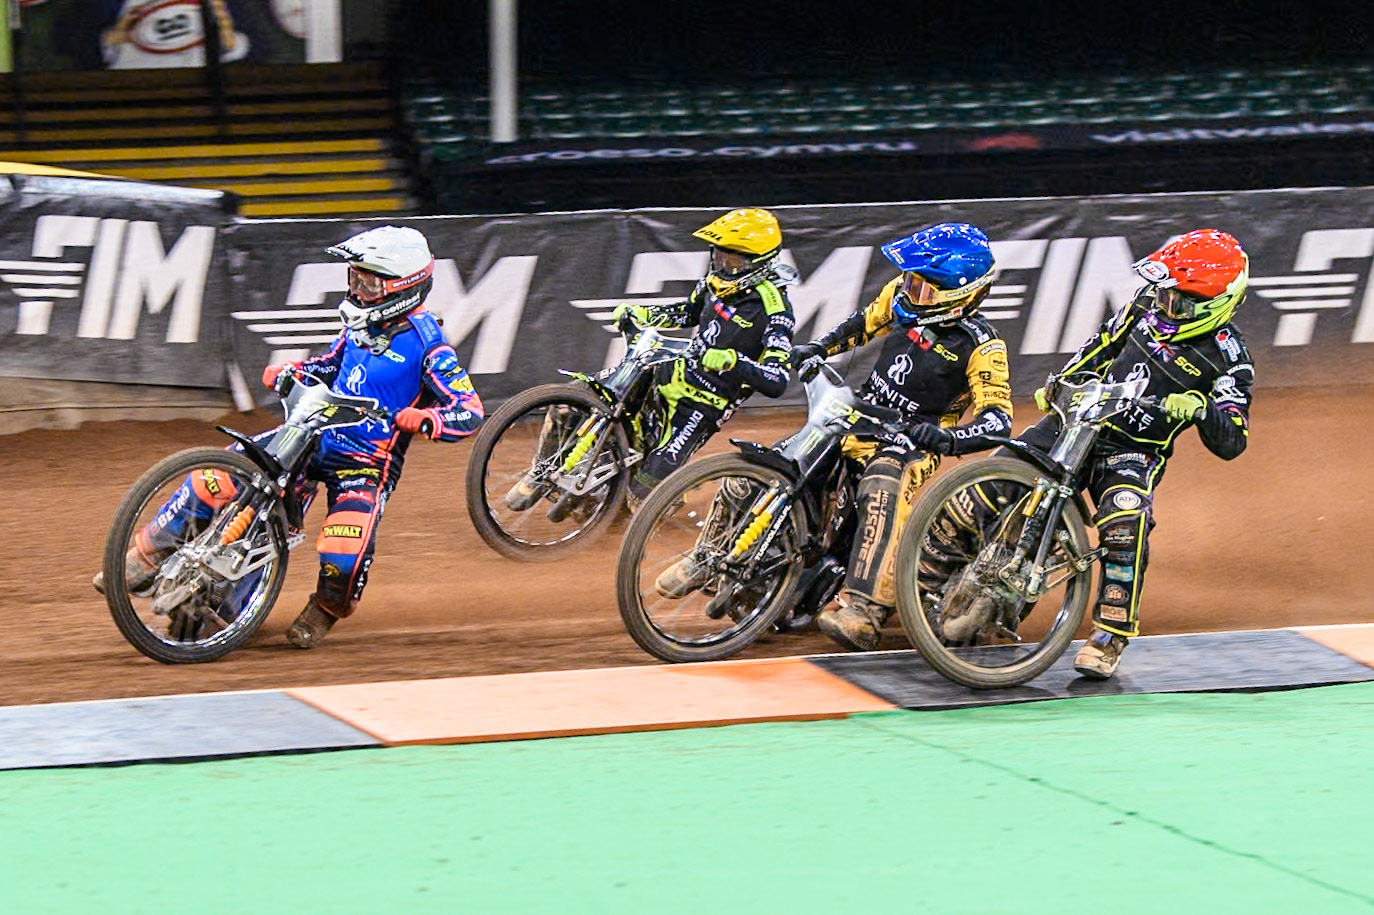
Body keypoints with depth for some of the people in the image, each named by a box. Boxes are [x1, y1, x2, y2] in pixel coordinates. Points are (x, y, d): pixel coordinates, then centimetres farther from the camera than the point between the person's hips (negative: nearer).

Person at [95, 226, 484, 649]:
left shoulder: (426, 344, -12)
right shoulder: (362, 324, 9)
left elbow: (470, 412, -16)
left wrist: (427, 420, -36)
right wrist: (288, 371, 7)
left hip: (367, 464, -6)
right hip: (315, 435, 6)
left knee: (344, 556, -27)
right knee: (212, 477, -13)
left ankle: (326, 609, 10)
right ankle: (145, 562, -2)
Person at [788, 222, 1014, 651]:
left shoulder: (980, 346, -17)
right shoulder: (902, 296, -1)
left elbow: (997, 419, -24)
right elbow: (866, 322, 22)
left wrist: (948, 437, -42)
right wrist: (819, 349, 11)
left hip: (913, 441, -7)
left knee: (886, 487, -38)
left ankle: (865, 611, -49)